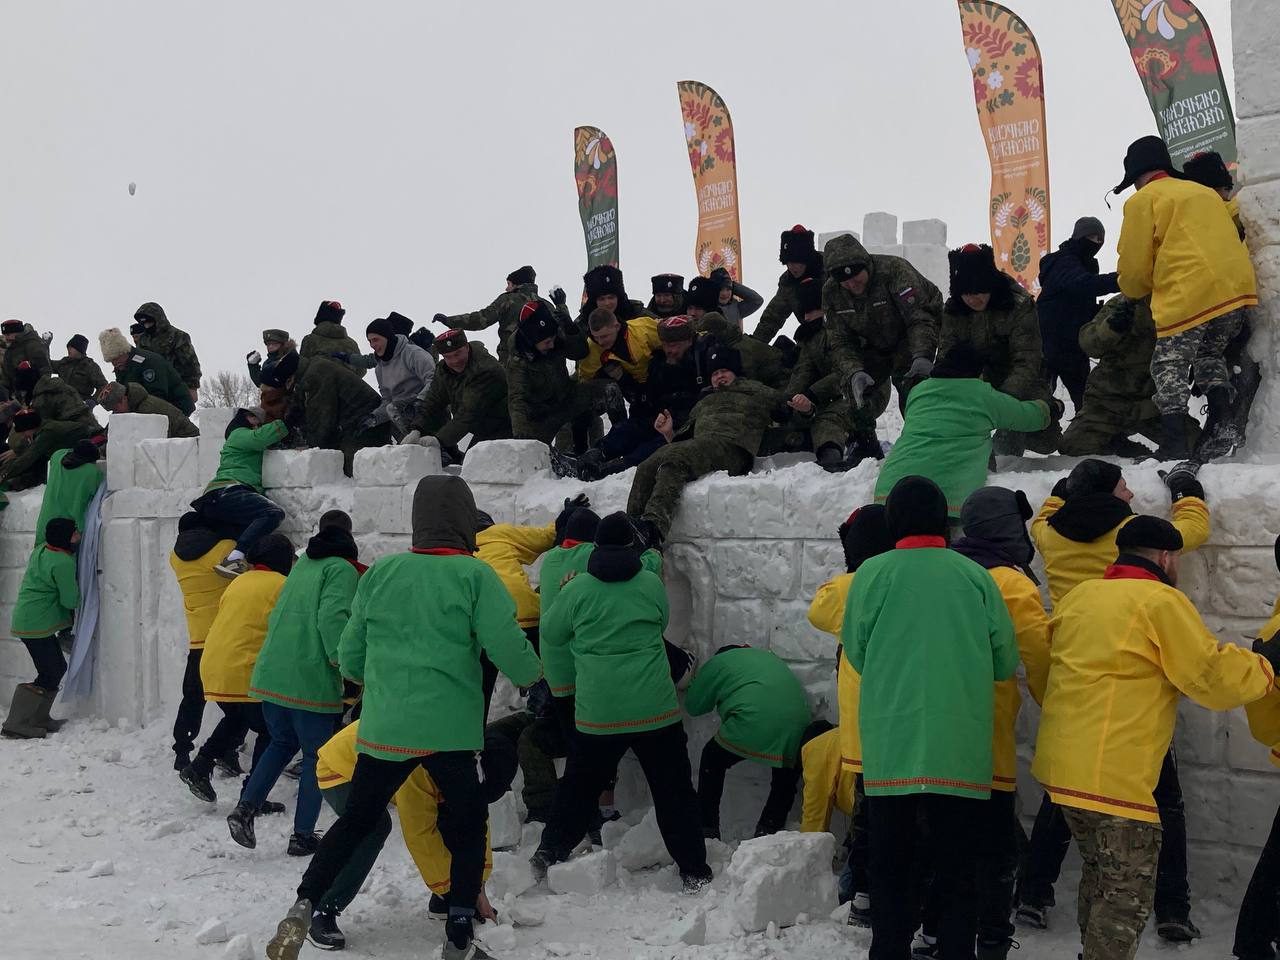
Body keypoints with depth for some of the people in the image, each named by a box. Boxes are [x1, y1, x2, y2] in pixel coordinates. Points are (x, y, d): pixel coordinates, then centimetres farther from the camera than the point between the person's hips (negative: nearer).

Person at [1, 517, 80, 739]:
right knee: (50, 675, -5)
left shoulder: (40, 550, 8)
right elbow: (69, 600, -15)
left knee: (58, 668, 17)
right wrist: (81, 590, 4)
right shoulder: (63, 563, -21)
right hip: (37, 625, -10)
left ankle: (38, 718, 23)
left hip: (25, 620, 10)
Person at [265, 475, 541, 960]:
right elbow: (507, 647, -13)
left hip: (383, 726, 3)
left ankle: (301, 910, 8)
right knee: (468, 826, 15)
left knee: (355, 820, 19)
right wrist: (532, 673, 9)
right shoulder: (475, 575, -7)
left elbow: (349, 655, 8)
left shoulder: (381, 572, 3)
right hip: (450, 729, -3)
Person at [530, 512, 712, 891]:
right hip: (656, 710, -1)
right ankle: (694, 871, 11)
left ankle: (549, 852, 16)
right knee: (674, 791, 9)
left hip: (597, 714, 1)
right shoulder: (651, 584, -2)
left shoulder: (578, 589, -4)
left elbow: (551, 634, 8)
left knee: (580, 786, 18)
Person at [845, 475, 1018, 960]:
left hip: (889, 750, -1)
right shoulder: (975, 575, 2)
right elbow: (1005, 662, 5)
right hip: (961, 752, 1)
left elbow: (856, 652, 5)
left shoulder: (874, 572, -2)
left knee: (891, 869, 10)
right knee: (956, 872, 10)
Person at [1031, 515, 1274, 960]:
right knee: (1128, 895, 3)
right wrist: (1265, 668, 7)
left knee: (1101, 877, 24)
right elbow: (1216, 678, -11)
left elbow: (1049, 658, 23)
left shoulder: (1079, 596, 12)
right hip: (1115, 776, -8)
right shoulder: (1160, 601, -9)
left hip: (1063, 764, 8)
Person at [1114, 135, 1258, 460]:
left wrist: (1133, 292, 26)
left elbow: (1134, 266, 4)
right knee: (1209, 355, 25)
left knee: (1169, 367, 2)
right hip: (1239, 288, 7)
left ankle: (1175, 444, -4)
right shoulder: (1205, 192, 26)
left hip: (1189, 297, -7)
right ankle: (1222, 424, 12)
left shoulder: (1143, 200, 5)